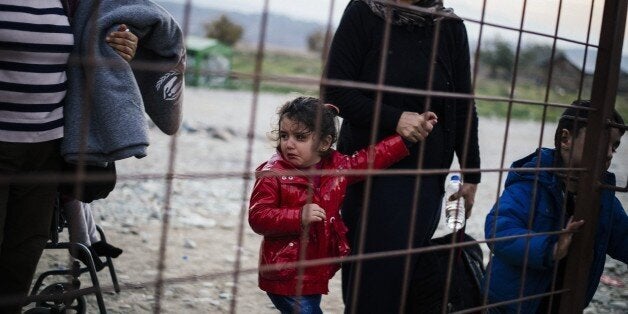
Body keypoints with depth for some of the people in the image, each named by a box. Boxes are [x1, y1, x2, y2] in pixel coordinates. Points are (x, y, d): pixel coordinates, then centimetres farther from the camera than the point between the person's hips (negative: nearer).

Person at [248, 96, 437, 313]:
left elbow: (373, 158, 13)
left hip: (315, 273, 6)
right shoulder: (272, 174, -14)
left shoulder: (337, 166, 3)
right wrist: (299, 216, -32)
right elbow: (257, 217, -19)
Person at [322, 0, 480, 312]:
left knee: (391, 272, -1)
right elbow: (334, 89, -6)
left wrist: (470, 175, 6)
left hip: (425, 174, 0)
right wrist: (394, 119, -16)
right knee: (362, 270, 5)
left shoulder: (450, 27, 2)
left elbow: (463, 108, 7)